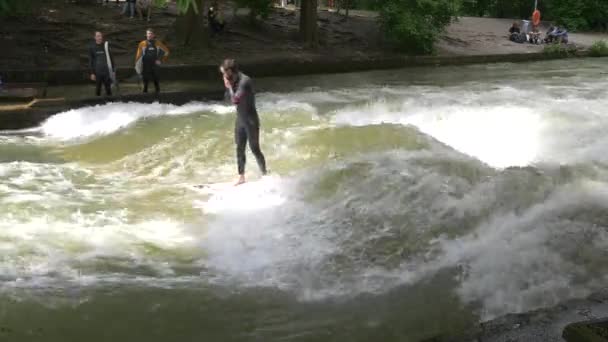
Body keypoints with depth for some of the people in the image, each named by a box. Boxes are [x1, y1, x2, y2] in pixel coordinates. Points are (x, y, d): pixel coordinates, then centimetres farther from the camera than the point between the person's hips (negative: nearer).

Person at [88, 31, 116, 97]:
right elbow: (91, 61, 3)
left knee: (108, 88, 2)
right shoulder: (92, 47, 3)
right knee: (98, 88, 2)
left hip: (107, 71, 1)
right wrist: (92, 73, -2)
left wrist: (113, 70, 5)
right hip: (97, 72, -1)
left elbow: (111, 58, 10)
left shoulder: (106, 46, 7)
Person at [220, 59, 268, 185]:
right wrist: (228, 86, -4)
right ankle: (241, 177, 21)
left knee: (255, 149, -1)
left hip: (250, 120, -8)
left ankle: (265, 174, 12)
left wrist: (230, 87, -15)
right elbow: (228, 97, 11)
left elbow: (235, 100, -27)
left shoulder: (244, 80, -22)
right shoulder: (234, 81, 2)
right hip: (240, 120, 8)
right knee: (239, 149, 12)